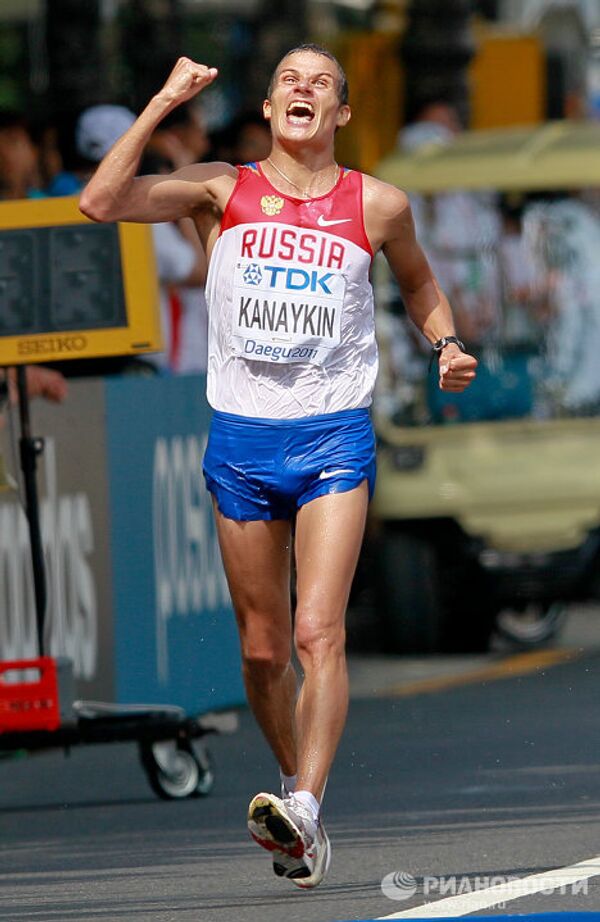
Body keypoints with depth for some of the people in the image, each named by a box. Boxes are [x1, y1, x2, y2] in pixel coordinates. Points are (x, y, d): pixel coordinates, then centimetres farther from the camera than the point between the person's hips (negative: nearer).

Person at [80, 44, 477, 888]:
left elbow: (420, 284, 24)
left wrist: (448, 344, 4)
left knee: (319, 632, -18)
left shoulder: (377, 205, 5)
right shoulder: (223, 191, 4)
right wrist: (163, 104, -11)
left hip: (334, 438, -2)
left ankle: (304, 806, -27)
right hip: (241, 438, 2)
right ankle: (300, 796, 25)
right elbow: (100, 202, -9)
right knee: (263, 649, 7)